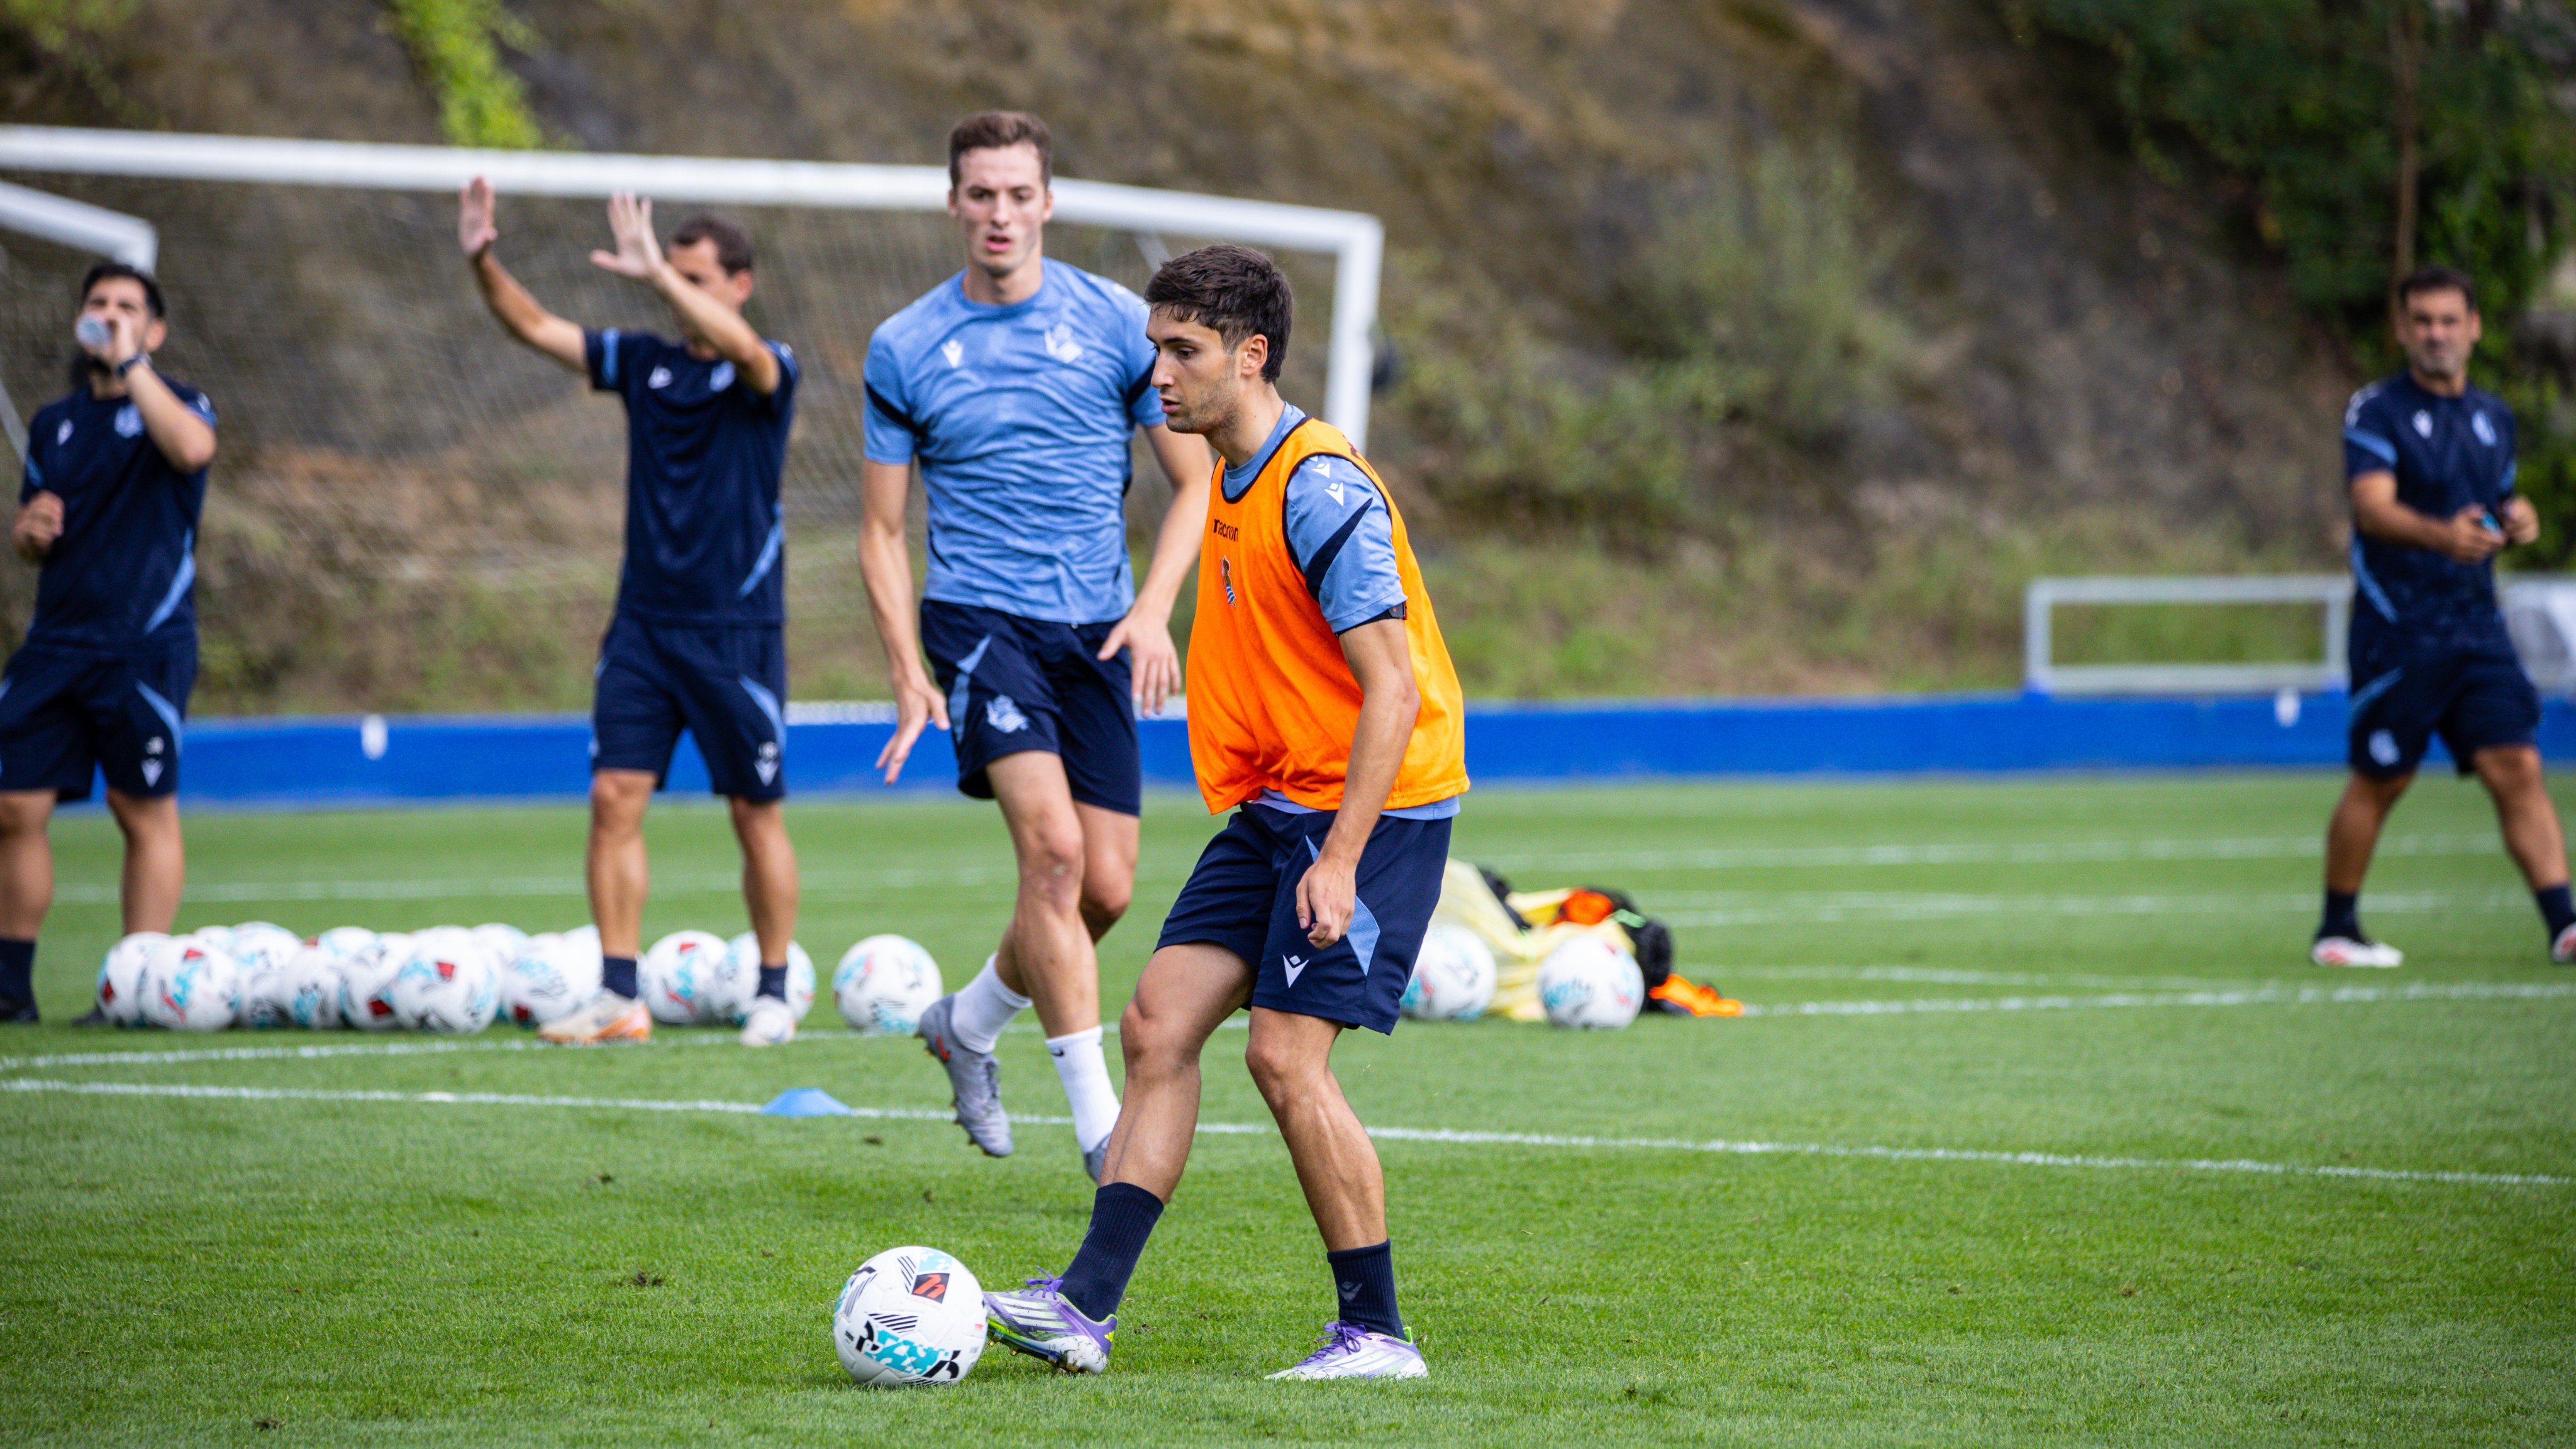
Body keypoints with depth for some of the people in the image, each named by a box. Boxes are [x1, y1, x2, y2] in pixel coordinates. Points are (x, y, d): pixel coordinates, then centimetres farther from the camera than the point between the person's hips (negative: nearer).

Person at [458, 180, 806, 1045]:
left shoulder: (765, 374, -6)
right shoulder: (645, 363, 9)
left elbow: (740, 348, -29)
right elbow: (537, 329, 7)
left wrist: (657, 273, -40)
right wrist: (484, 263, -11)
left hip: (737, 629, -5)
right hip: (644, 621, 5)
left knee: (757, 812, 2)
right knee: (614, 796, -5)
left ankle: (774, 995, 14)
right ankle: (618, 997, -3)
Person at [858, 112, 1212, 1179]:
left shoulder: (1117, 324, 3)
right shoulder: (904, 349, 2)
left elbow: (1196, 480, 7)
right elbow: (882, 531, 7)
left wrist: (1153, 608, -9)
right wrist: (909, 679, -5)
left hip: (1097, 635, 3)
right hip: (979, 617, -3)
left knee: (1105, 889, 1)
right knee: (1053, 848, -21)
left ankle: (967, 1024, 30)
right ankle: (1099, 1122, -18)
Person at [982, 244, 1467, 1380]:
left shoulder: (1321, 489, -19)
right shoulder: (1233, 486, 11)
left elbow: (1392, 691, -22)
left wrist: (1340, 860, -25)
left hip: (1372, 808, -9)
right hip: (1276, 804, 9)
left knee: (1286, 1054, -13)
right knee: (1159, 1023, 1)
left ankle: (1375, 1331, -1)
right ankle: (1087, 1305, -1)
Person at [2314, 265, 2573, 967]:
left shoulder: (2494, 416, 14)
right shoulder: (2376, 411, -6)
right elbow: (2373, 507, -21)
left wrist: (2517, 520, 2)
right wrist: (2443, 535, -40)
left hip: (2477, 624, 5)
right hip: (2397, 628, -5)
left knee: (2517, 767, -7)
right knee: (2379, 780, 3)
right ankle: (2336, 930, 17)